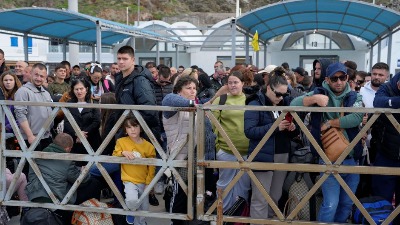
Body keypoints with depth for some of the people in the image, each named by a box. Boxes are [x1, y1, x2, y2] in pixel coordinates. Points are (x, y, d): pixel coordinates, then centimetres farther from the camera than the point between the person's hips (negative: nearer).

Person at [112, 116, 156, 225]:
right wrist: (123, 153, -19)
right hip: (129, 180, -2)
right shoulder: (121, 141, -4)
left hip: (143, 182, 2)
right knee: (132, 200, -30)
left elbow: (151, 167, 2)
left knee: (144, 210, 10)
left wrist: (148, 183, -4)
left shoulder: (148, 146, -3)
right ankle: (130, 211, 5)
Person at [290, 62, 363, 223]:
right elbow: (294, 105, -11)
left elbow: (356, 118, -15)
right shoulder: (319, 93, 1)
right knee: (331, 204, -7)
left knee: (347, 203, 15)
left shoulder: (354, 97, 4)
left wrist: (330, 123, -12)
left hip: (351, 160, 3)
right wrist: (314, 98, -24)